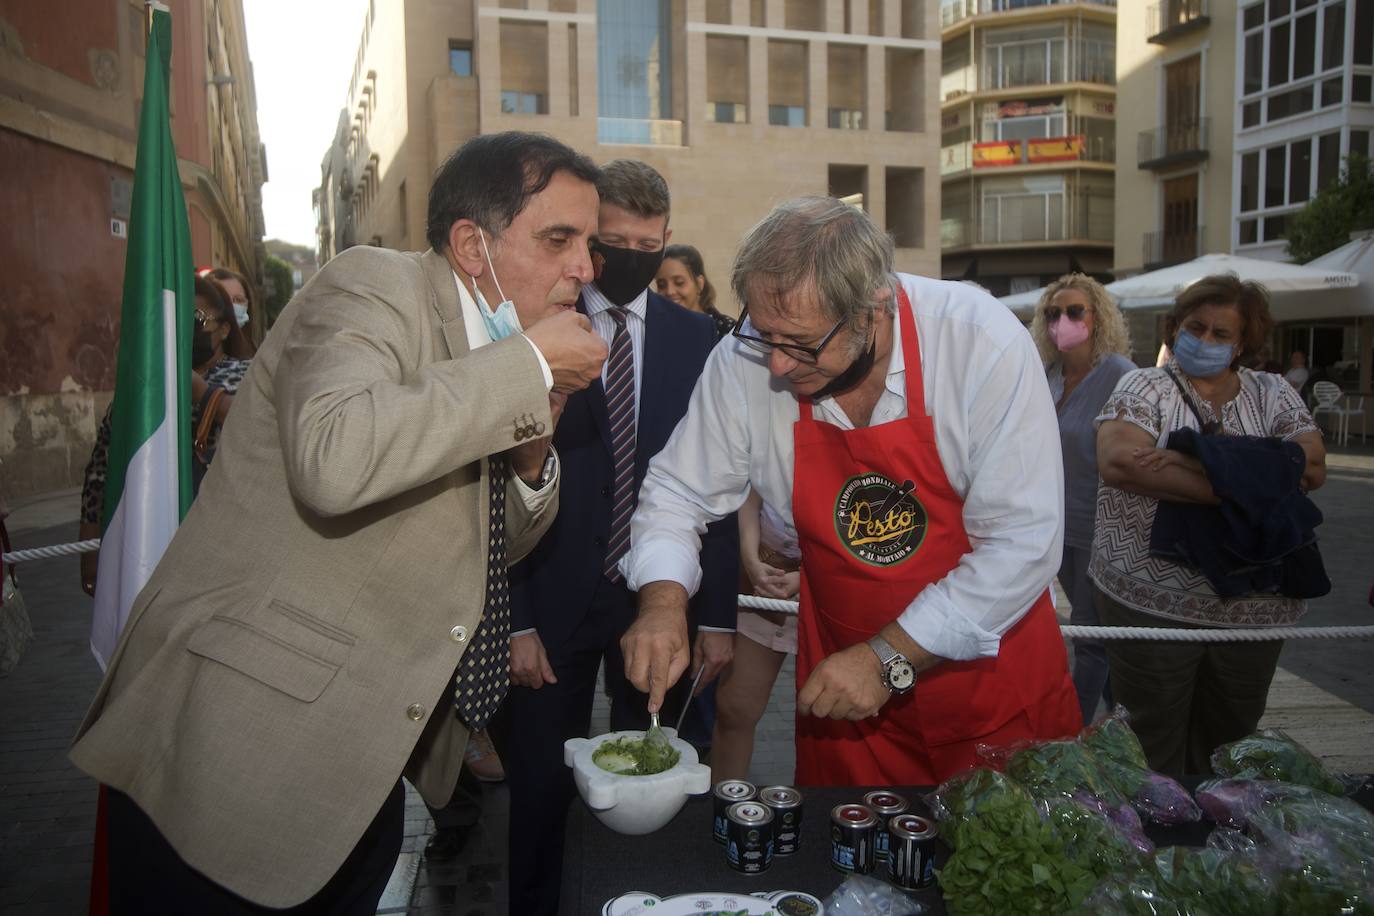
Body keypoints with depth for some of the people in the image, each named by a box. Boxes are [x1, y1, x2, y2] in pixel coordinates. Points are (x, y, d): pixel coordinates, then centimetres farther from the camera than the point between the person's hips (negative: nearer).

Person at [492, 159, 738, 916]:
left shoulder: (694, 337, 3)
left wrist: (717, 615, 0)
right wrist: (515, 620, -8)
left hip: (659, 598, 2)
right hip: (555, 600, -1)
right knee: (541, 794, 10)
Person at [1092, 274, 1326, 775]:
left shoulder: (1273, 394, 10)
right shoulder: (1144, 387, 0)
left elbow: (1311, 466, -7)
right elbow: (1118, 461, -19)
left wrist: (1193, 459, -19)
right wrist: (1240, 489, -20)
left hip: (1253, 606, 4)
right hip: (1152, 600, -3)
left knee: (1227, 746, 17)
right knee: (1152, 755, 6)